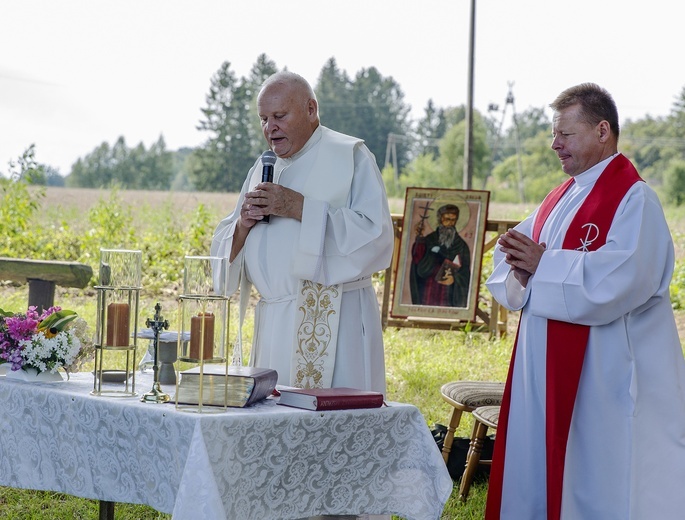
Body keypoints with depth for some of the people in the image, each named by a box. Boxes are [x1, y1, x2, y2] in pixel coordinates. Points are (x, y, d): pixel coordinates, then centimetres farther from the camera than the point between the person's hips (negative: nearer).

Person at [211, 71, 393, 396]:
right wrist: (243, 224, -5)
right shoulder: (262, 170, 18)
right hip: (273, 325, 6)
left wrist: (300, 208, -17)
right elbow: (225, 247, 18)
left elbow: (376, 234, -14)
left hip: (333, 324, -6)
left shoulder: (350, 156, -1)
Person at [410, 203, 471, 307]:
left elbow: (465, 275, 4)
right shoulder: (427, 241, 3)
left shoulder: (462, 246, 6)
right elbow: (421, 270, -6)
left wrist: (454, 279, -16)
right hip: (427, 297, 0)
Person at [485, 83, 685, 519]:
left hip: (607, 376, -8)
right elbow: (512, 258, 13)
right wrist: (521, 263, -11)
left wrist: (543, 265, -19)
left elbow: (620, 279, -26)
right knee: (541, 474, 12)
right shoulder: (563, 197, 15)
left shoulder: (633, 199, -12)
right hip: (550, 370, 8)